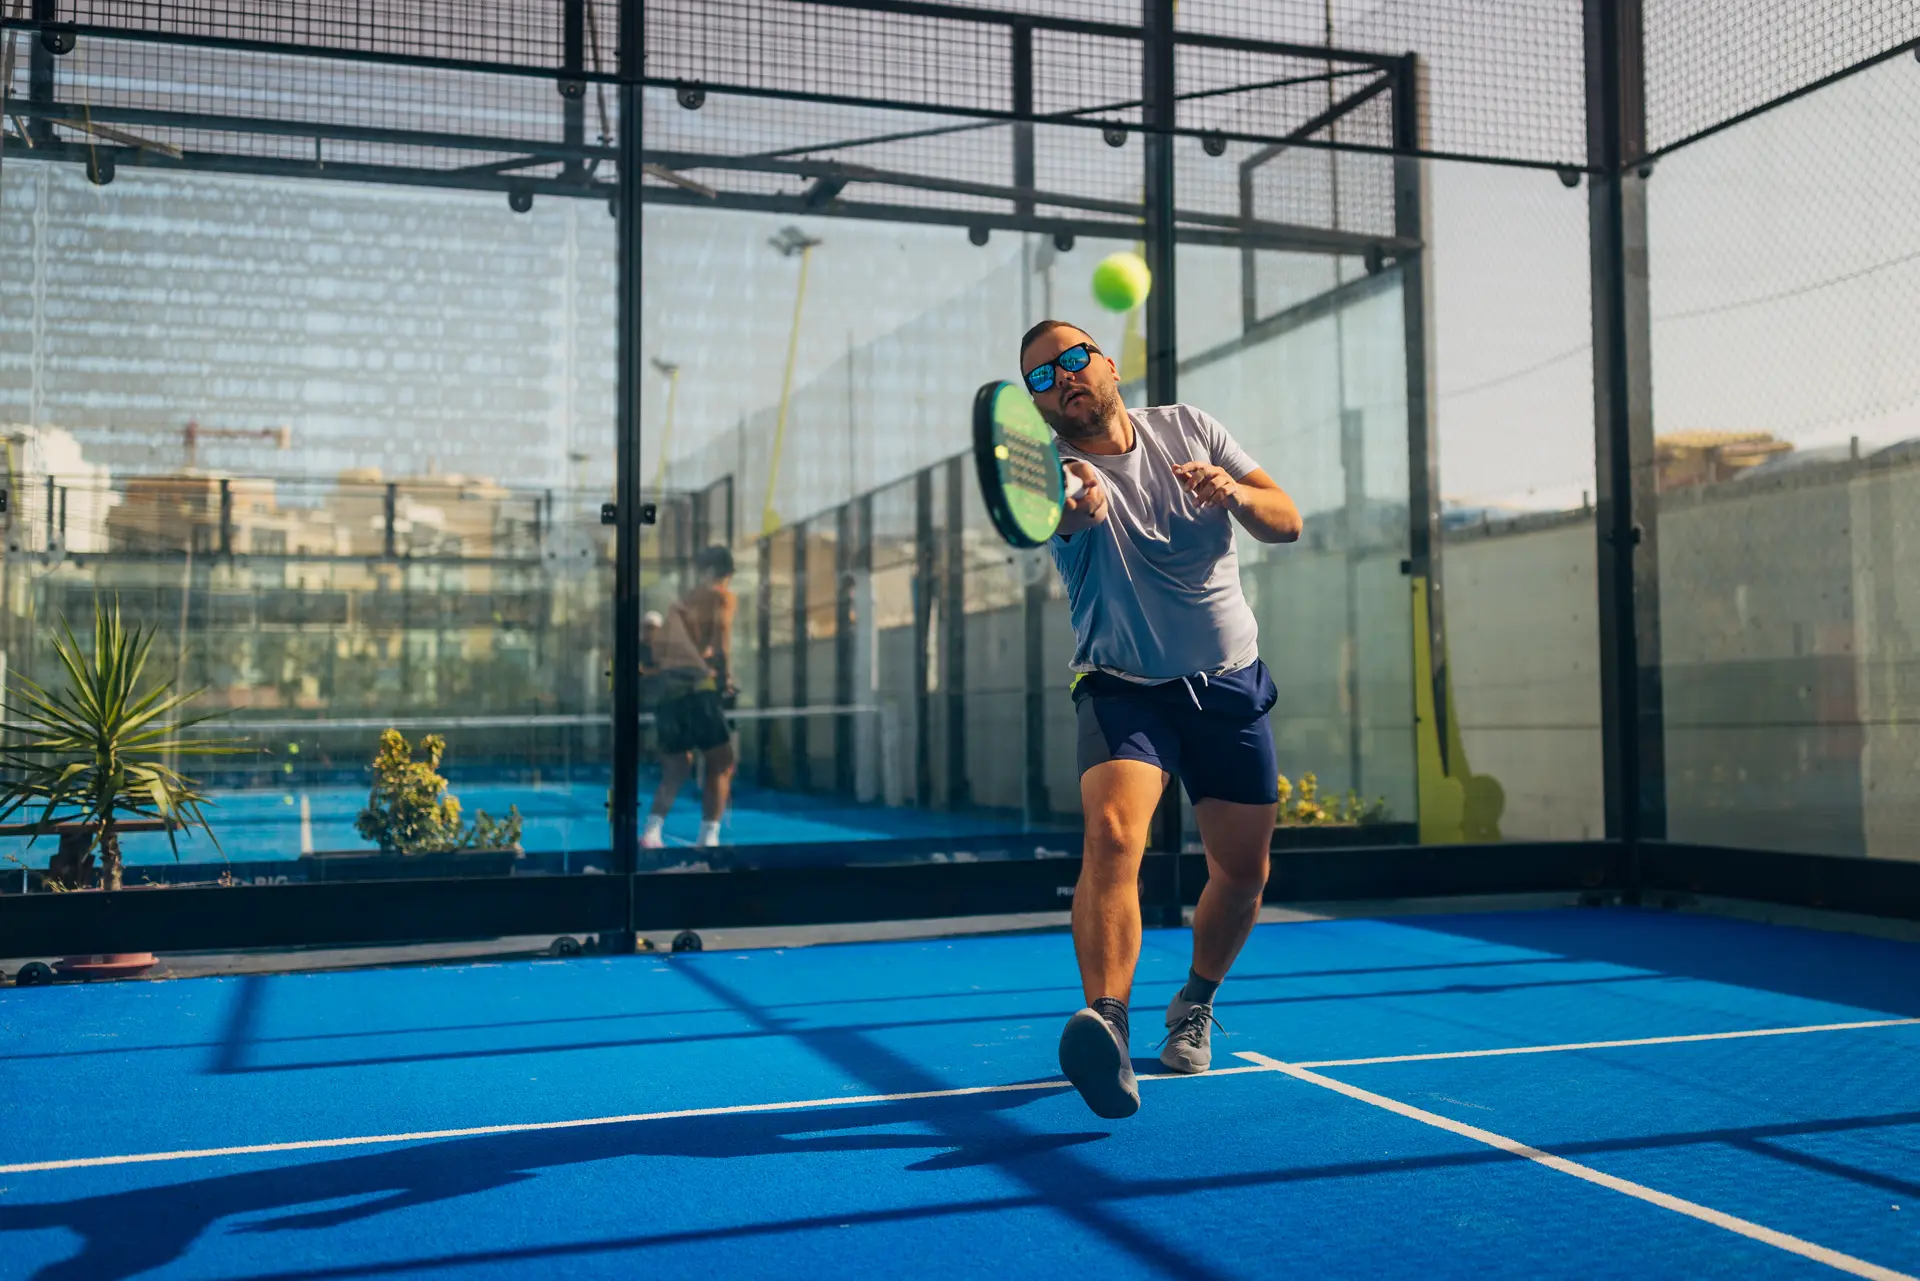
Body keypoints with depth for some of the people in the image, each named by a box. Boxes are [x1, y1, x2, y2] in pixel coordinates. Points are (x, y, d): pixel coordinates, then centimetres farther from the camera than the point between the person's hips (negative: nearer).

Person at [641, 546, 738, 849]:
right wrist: (724, 677, 3)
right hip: (697, 685, -6)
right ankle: (708, 838, -8)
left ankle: (651, 833, 8)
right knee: (721, 763, 2)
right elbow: (721, 644, -7)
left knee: (677, 767, 18)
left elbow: (660, 647, 17)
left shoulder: (681, 602, 24)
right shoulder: (722, 597, 9)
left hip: (665, 687, 6)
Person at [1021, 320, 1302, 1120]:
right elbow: (1066, 507, -38)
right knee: (1112, 833, -30)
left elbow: (1286, 523, -4)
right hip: (1123, 689, -3)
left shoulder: (1187, 429, -2)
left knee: (1243, 874, 9)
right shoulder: (1058, 468, -12)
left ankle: (1195, 1006, 35)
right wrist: (1074, 507, -62)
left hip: (1229, 687, 3)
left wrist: (1234, 492, -26)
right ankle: (1107, 1021, -36)